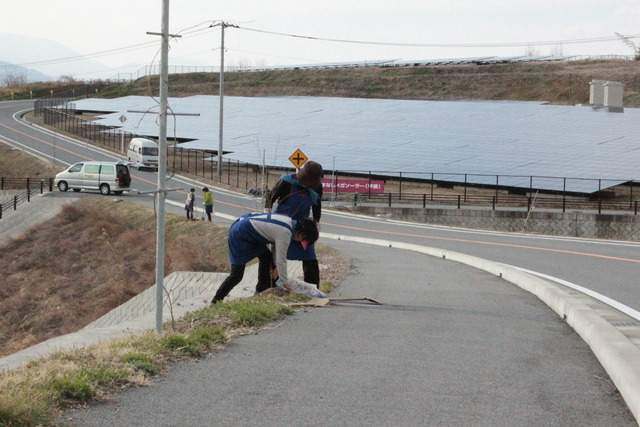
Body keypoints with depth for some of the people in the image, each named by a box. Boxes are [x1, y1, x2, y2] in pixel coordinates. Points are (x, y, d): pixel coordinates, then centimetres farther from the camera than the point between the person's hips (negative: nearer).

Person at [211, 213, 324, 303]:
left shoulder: (289, 222, 6)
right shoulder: (285, 233, -22)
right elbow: (281, 259, -17)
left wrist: (276, 266, 14)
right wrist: (285, 282, -7)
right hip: (239, 236, -10)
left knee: (266, 256, 16)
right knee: (237, 275, -9)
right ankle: (216, 300, -4)